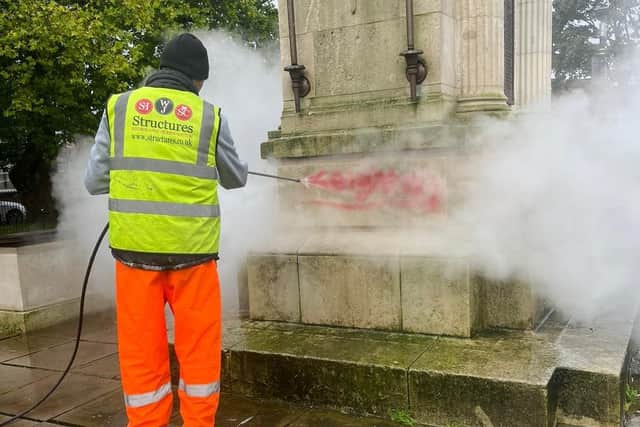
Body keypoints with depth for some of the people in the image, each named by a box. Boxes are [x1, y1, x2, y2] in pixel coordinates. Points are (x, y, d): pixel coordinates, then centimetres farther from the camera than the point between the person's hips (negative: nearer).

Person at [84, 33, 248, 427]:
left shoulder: (119, 107, 3)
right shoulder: (210, 115, 0)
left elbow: (95, 181, 4)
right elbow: (236, 179, 13)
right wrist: (241, 169, 35)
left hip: (135, 247, 1)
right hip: (191, 248, -1)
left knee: (141, 349, 12)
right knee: (199, 347, 13)